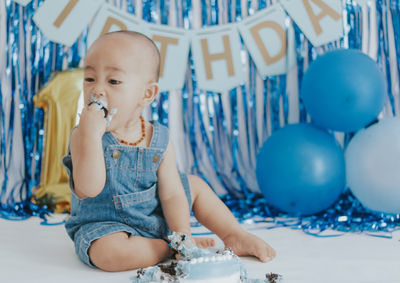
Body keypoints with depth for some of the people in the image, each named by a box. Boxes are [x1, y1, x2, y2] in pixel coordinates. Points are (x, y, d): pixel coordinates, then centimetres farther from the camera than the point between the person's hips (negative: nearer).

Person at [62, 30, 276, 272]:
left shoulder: (160, 141, -8)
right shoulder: (83, 137, -17)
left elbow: (171, 195, -5)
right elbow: (89, 189, -31)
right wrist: (91, 134, -39)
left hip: (156, 218, 5)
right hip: (105, 224, -4)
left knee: (195, 185, 11)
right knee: (109, 251, -36)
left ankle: (234, 236, 22)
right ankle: (168, 249, -12)